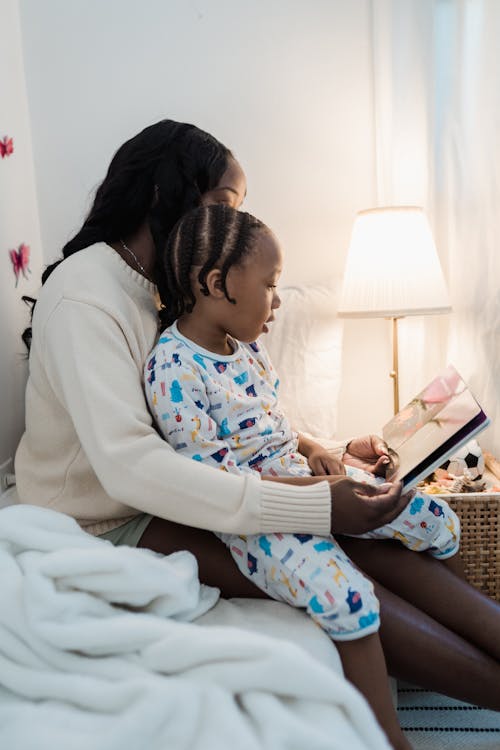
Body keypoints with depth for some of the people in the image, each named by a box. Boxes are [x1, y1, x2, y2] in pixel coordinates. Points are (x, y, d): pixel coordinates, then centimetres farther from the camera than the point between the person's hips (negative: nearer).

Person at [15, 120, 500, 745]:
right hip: (106, 520, -7)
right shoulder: (83, 295, -19)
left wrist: (331, 454, -3)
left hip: (171, 484, 7)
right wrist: (314, 507, -35)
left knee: (364, 535, -13)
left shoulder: (170, 292, 8)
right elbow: (127, 465, -32)